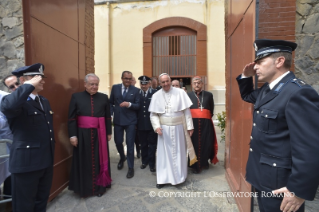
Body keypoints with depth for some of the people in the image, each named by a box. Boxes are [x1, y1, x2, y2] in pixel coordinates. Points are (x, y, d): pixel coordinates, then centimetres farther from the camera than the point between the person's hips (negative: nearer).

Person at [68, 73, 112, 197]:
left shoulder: (104, 98, 4)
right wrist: (72, 135, -6)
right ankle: (83, 188, 27)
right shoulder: (76, 97, 1)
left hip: (99, 134, 1)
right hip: (82, 134, -1)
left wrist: (109, 132, 6)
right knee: (83, 162, 9)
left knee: (99, 160, 9)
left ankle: (99, 186, 25)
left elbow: (108, 117, 7)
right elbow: (72, 118, -1)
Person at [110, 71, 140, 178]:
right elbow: (111, 102, 10)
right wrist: (110, 113, -2)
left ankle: (131, 167, 17)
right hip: (117, 120, 3)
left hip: (130, 121, -2)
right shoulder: (115, 87, 4)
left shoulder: (135, 90, -3)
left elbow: (138, 105, -4)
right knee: (118, 142, 14)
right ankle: (122, 158, 45)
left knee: (130, 144, 1)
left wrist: (129, 104, -22)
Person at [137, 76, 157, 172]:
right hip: (141, 124, 3)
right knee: (143, 144, 16)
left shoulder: (155, 93, -7)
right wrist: (135, 122, 1)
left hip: (152, 123, -3)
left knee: (152, 144, 9)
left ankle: (151, 163, 23)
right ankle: (144, 161, 34)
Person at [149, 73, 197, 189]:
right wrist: (157, 126, -13)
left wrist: (189, 126, -4)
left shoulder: (180, 92, -5)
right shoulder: (156, 95, -1)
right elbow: (153, 114, 1)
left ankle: (179, 176, 30)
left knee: (179, 152, 11)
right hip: (164, 128, 1)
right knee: (164, 153, 6)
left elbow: (186, 111, -3)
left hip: (178, 127, 0)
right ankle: (163, 178, 19)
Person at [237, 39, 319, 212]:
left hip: (279, 183, -9)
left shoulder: (299, 93, -25)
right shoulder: (267, 89, 5)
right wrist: (246, 77, 7)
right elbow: (247, 96, 26)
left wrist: (299, 190, -23)